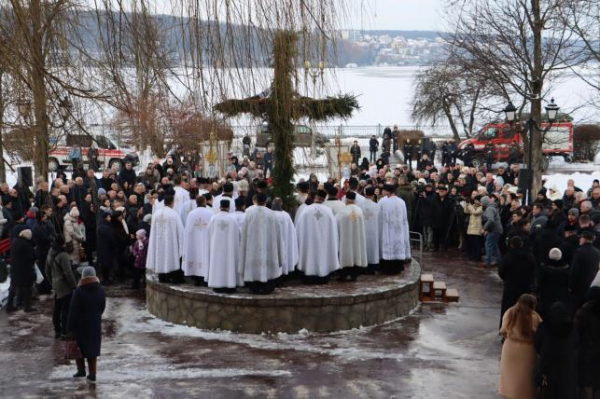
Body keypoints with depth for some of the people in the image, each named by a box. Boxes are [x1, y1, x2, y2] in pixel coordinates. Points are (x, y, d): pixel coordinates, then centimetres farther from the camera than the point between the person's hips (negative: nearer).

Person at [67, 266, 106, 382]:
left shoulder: (78, 291, -16)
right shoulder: (101, 291, -2)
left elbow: (73, 311, -15)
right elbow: (102, 308, 8)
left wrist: (70, 328, -10)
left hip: (80, 325, -4)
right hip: (95, 325, 4)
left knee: (78, 348, 15)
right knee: (93, 349, 11)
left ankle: (81, 370, 14)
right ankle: (92, 374, 9)